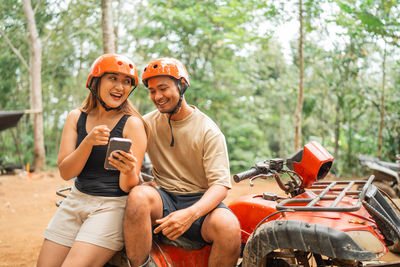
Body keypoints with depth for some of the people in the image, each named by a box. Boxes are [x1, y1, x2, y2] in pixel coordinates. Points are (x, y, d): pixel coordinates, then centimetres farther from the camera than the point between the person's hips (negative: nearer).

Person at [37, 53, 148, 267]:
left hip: (113, 205, -5)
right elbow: (65, 173, -5)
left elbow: (127, 186, -10)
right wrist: (88, 142, -21)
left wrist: (129, 171, -33)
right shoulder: (76, 117, 4)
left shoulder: (132, 124, -8)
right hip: (76, 201, 5)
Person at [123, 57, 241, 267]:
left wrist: (190, 214, -30)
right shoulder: (148, 123, 9)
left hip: (199, 200, -2)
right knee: (138, 195, -33)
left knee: (229, 227, -34)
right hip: (164, 197, 2)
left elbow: (220, 183, -12)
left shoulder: (208, 131, -3)